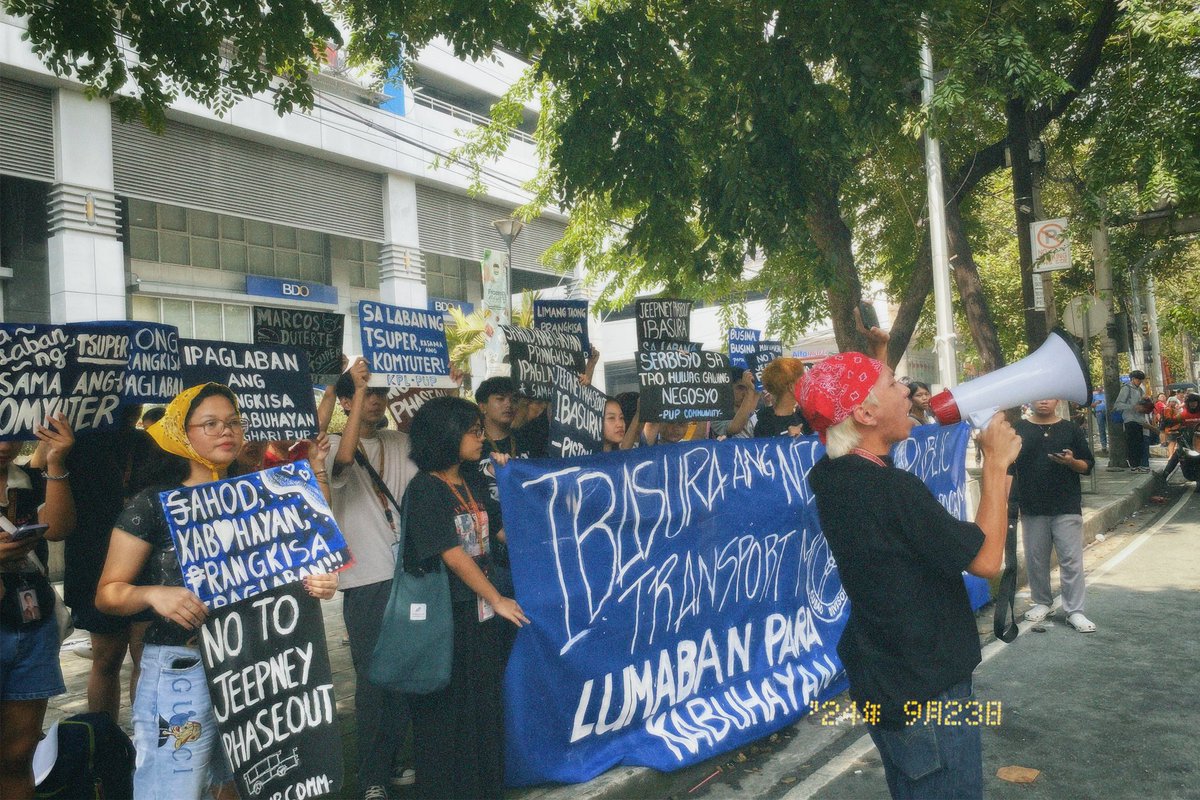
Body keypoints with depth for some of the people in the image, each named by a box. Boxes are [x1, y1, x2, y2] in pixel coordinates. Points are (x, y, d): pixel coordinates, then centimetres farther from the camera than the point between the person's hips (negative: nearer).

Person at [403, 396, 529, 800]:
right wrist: (498, 600, -12)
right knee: (447, 710, 7)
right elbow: (452, 554, -17)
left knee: (486, 703, 16)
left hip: (483, 613, 7)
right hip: (447, 616, -7)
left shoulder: (473, 481, 7)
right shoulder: (424, 489, -14)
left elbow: (503, 531, 9)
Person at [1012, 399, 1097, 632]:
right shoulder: (1019, 429, 5)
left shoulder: (1071, 430, 5)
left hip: (1067, 508, -1)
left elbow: (1088, 466, 6)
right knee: (1036, 559, 10)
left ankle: (1074, 611, 7)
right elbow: (1009, 468, 6)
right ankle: (1041, 603, 26)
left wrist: (1071, 462, -16)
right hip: (1032, 508, 1)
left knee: (1071, 560, -1)